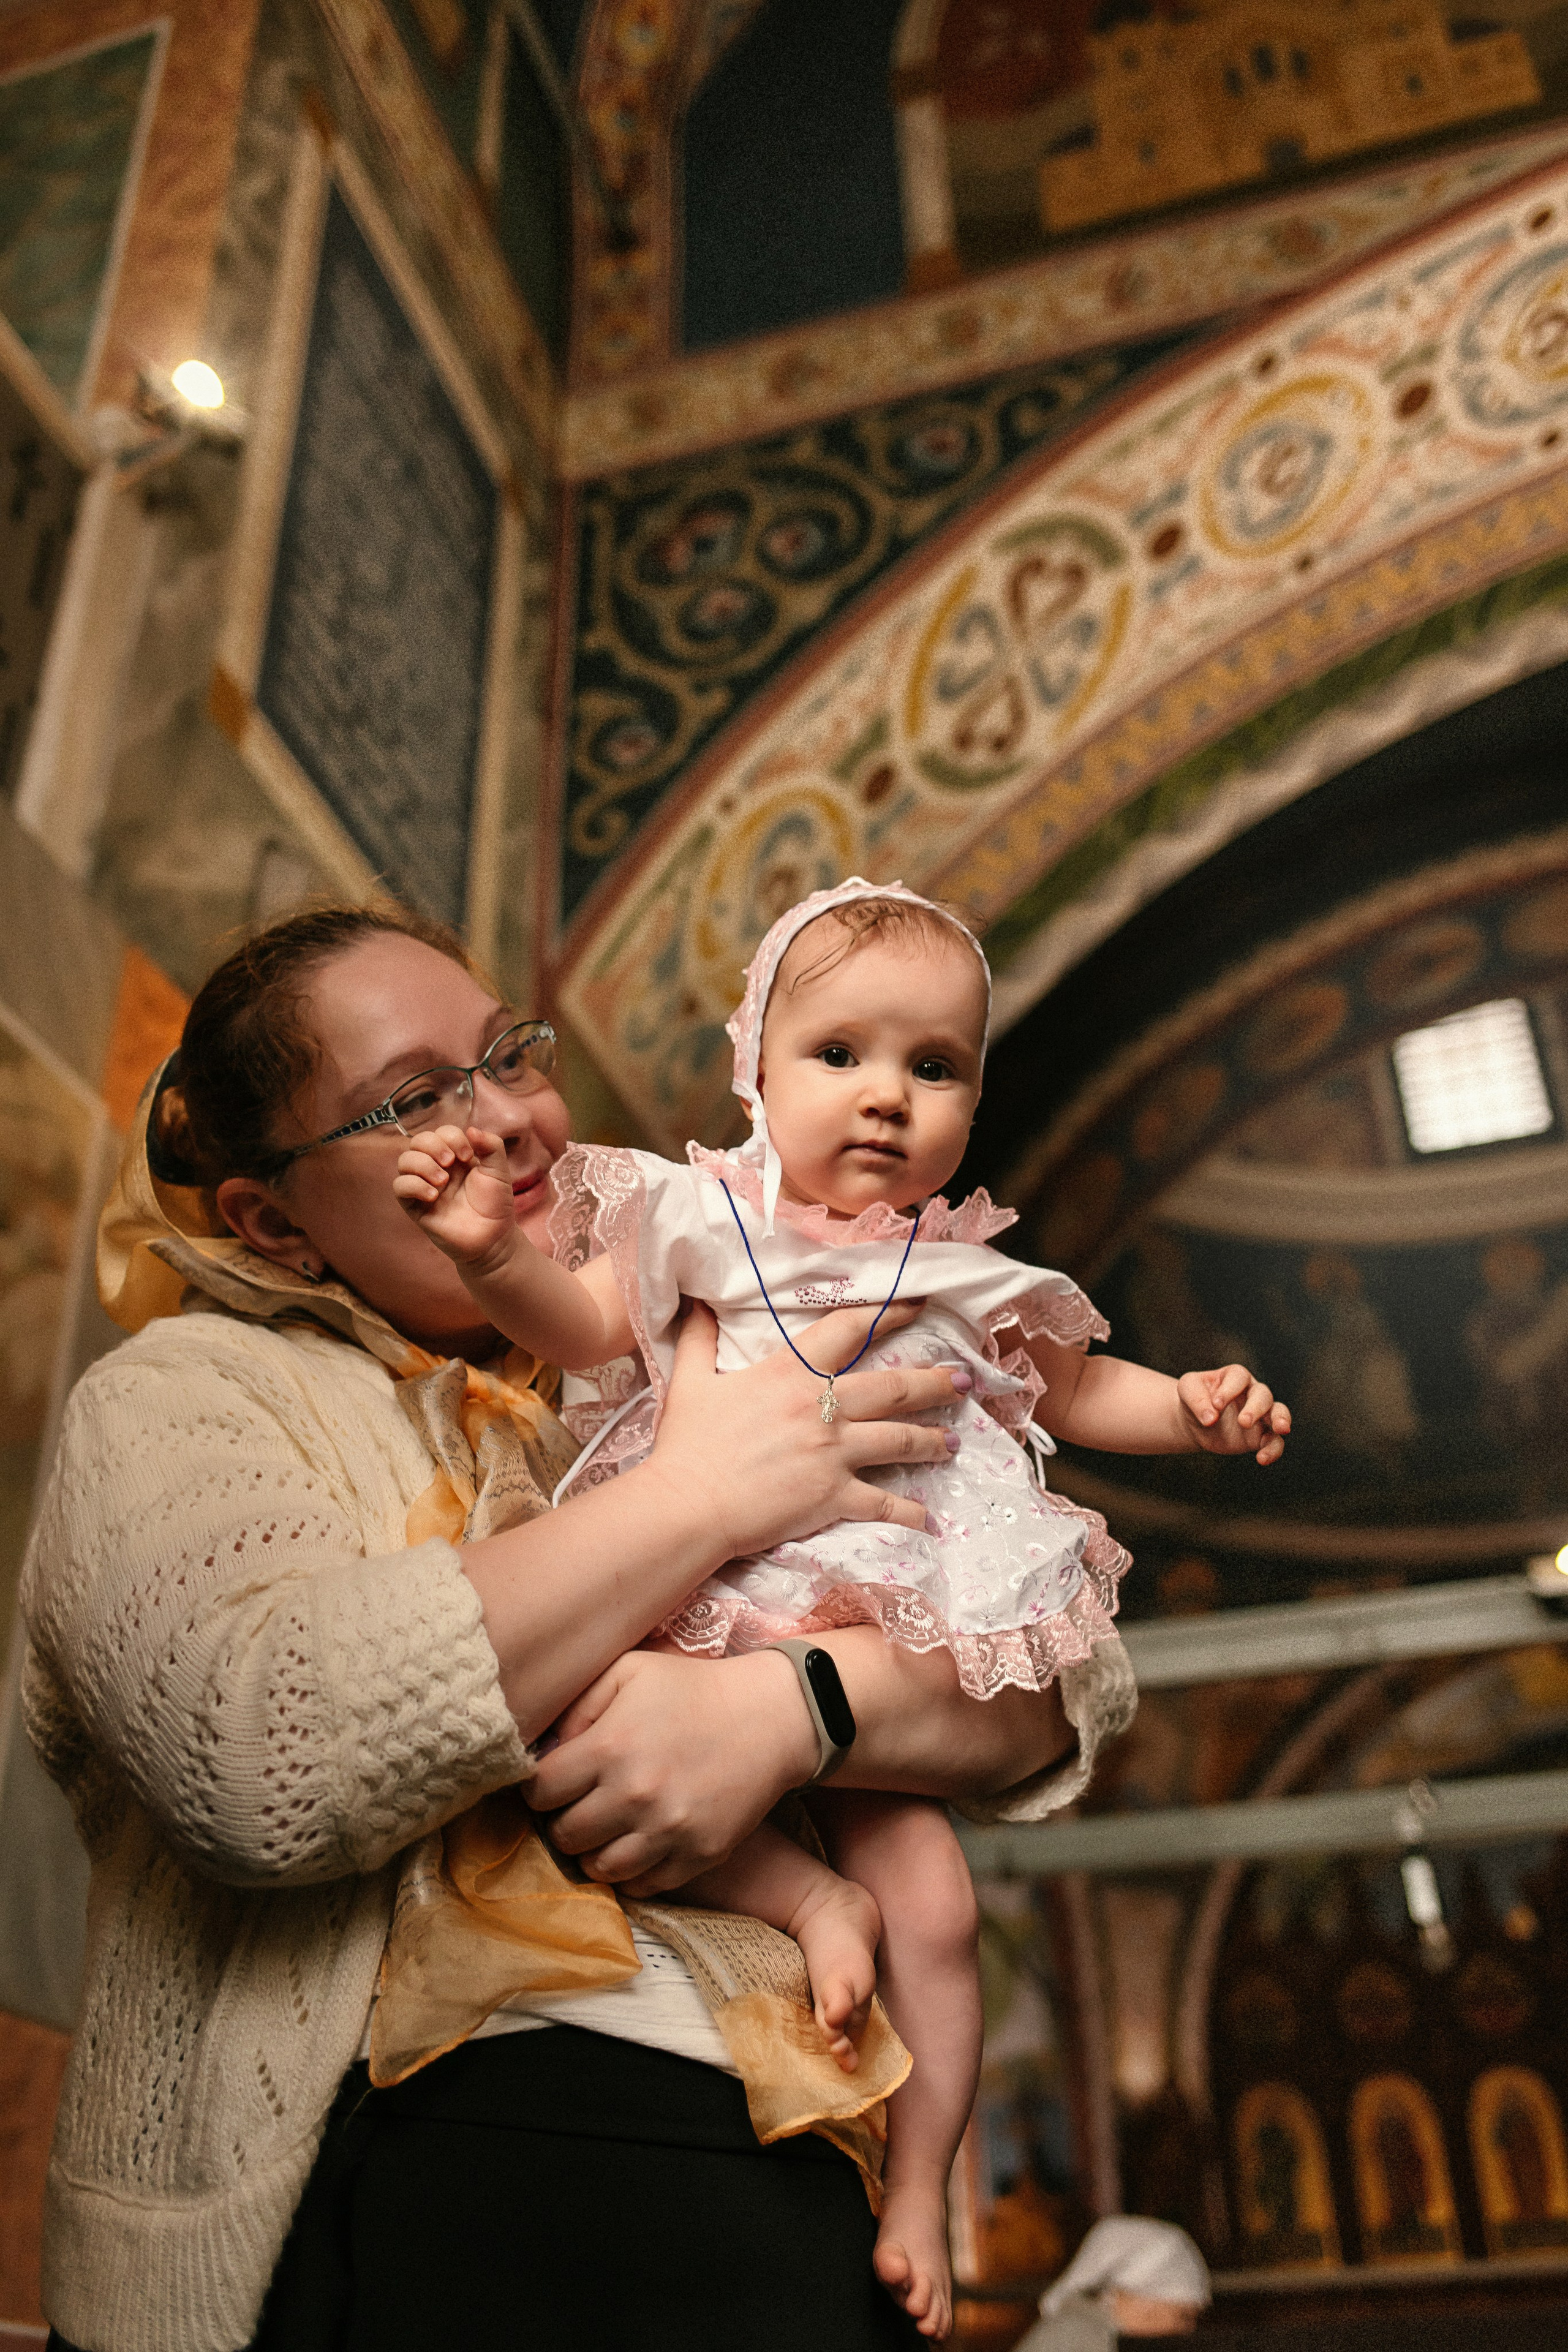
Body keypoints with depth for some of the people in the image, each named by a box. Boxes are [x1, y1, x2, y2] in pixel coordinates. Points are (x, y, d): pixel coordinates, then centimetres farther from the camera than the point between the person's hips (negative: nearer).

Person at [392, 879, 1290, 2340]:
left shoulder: (972, 1274, 7)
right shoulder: (704, 1219, 2)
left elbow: (1075, 1391, 18)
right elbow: (578, 1327, 3)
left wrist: (1192, 1405, 0)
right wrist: (494, 1251, -16)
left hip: (893, 1650, 1)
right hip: (713, 1612, 0)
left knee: (933, 1907, -7)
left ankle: (918, 2192, 15)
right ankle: (808, 1897, -7)